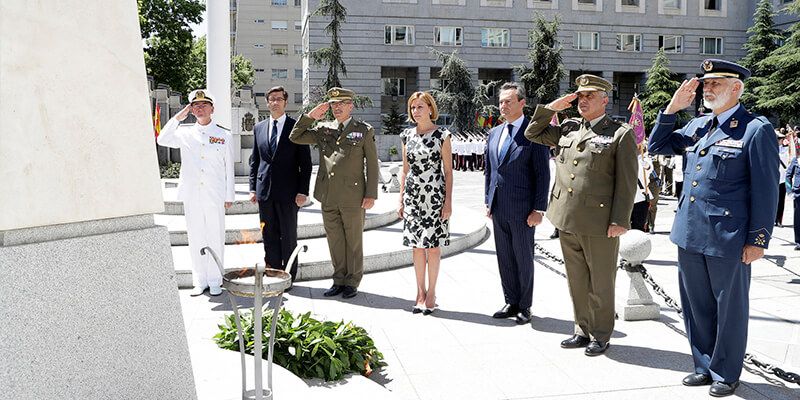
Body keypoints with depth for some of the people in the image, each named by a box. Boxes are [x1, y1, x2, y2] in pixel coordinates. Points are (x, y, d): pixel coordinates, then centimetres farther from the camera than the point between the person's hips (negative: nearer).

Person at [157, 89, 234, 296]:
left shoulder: (223, 134, 3)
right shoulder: (185, 132, 8)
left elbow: (229, 168, 4)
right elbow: (162, 140, -6)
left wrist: (229, 196, 3)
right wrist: (178, 118, -7)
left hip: (215, 195, -2)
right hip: (191, 194, 2)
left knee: (215, 238, 3)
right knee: (196, 238, 7)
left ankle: (215, 281, 14)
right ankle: (200, 281, 17)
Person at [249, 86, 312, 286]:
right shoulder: (259, 128, 11)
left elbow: (305, 162, -3)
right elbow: (254, 160, 15)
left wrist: (303, 191, -9)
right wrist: (253, 188, 7)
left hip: (288, 192, -4)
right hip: (265, 191, 4)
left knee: (289, 237, 4)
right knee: (269, 237, 8)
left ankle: (289, 277, 14)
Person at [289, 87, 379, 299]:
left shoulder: (364, 130, 2)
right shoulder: (323, 129, 12)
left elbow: (372, 165, 0)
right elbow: (295, 138, 11)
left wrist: (371, 195, -6)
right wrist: (310, 116, 1)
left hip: (353, 197, -3)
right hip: (328, 196, 4)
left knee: (353, 240, 5)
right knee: (335, 241, 10)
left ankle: (352, 282, 17)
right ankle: (339, 280, 22)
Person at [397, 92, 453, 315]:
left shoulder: (442, 135, -3)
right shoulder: (407, 136, 9)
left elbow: (448, 171, -3)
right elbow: (405, 170, 13)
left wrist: (448, 201, -9)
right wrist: (401, 200, 10)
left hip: (434, 195, -4)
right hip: (413, 195, 4)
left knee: (433, 245, 1)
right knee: (417, 245, 8)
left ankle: (431, 292, 13)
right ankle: (420, 292, 18)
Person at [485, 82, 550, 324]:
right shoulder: (494, 133, 12)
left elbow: (542, 174, -10)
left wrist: (539, 209, -13)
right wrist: (488, 201, 12)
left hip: (522, 209, -6)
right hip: (498, 208, 6)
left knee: (523, 259, 6)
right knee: (505, 258, 13)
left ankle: (524, 307, 19)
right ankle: (511, 303, 25)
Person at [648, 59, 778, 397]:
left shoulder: (757, 129, -9)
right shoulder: (696, 125, 10)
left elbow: (765, 190, -10)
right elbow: (657, 146, 17)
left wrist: (758, 239, -11)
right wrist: (672, 108, 6)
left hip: (728, 238, -6)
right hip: (690, 233, 6)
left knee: (729, 308, 10)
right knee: (696, 305, 16)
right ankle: (705, 366, 32)